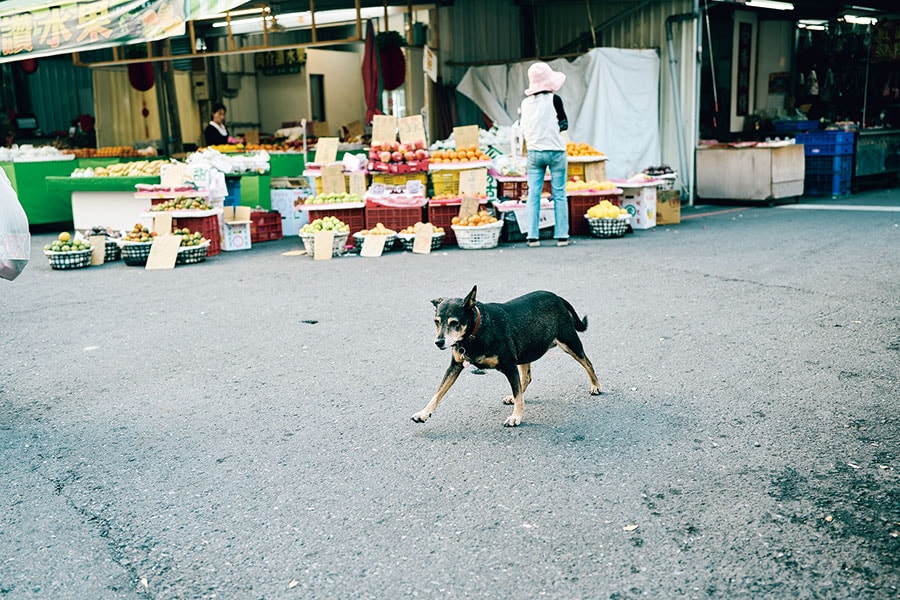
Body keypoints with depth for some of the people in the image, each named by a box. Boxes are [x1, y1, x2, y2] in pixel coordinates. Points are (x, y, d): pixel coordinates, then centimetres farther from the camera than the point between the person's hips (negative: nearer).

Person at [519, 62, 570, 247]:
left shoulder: (526, 102, 2)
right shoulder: (554, 99, -9)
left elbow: (523, 129, 6)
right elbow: (564, 124, -3)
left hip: (534, 153, 3)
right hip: (555, 151, -3)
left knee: (533, 194, 6)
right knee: (559, 194, 4)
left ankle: (533, 236, 4)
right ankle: (561, 235, 5)